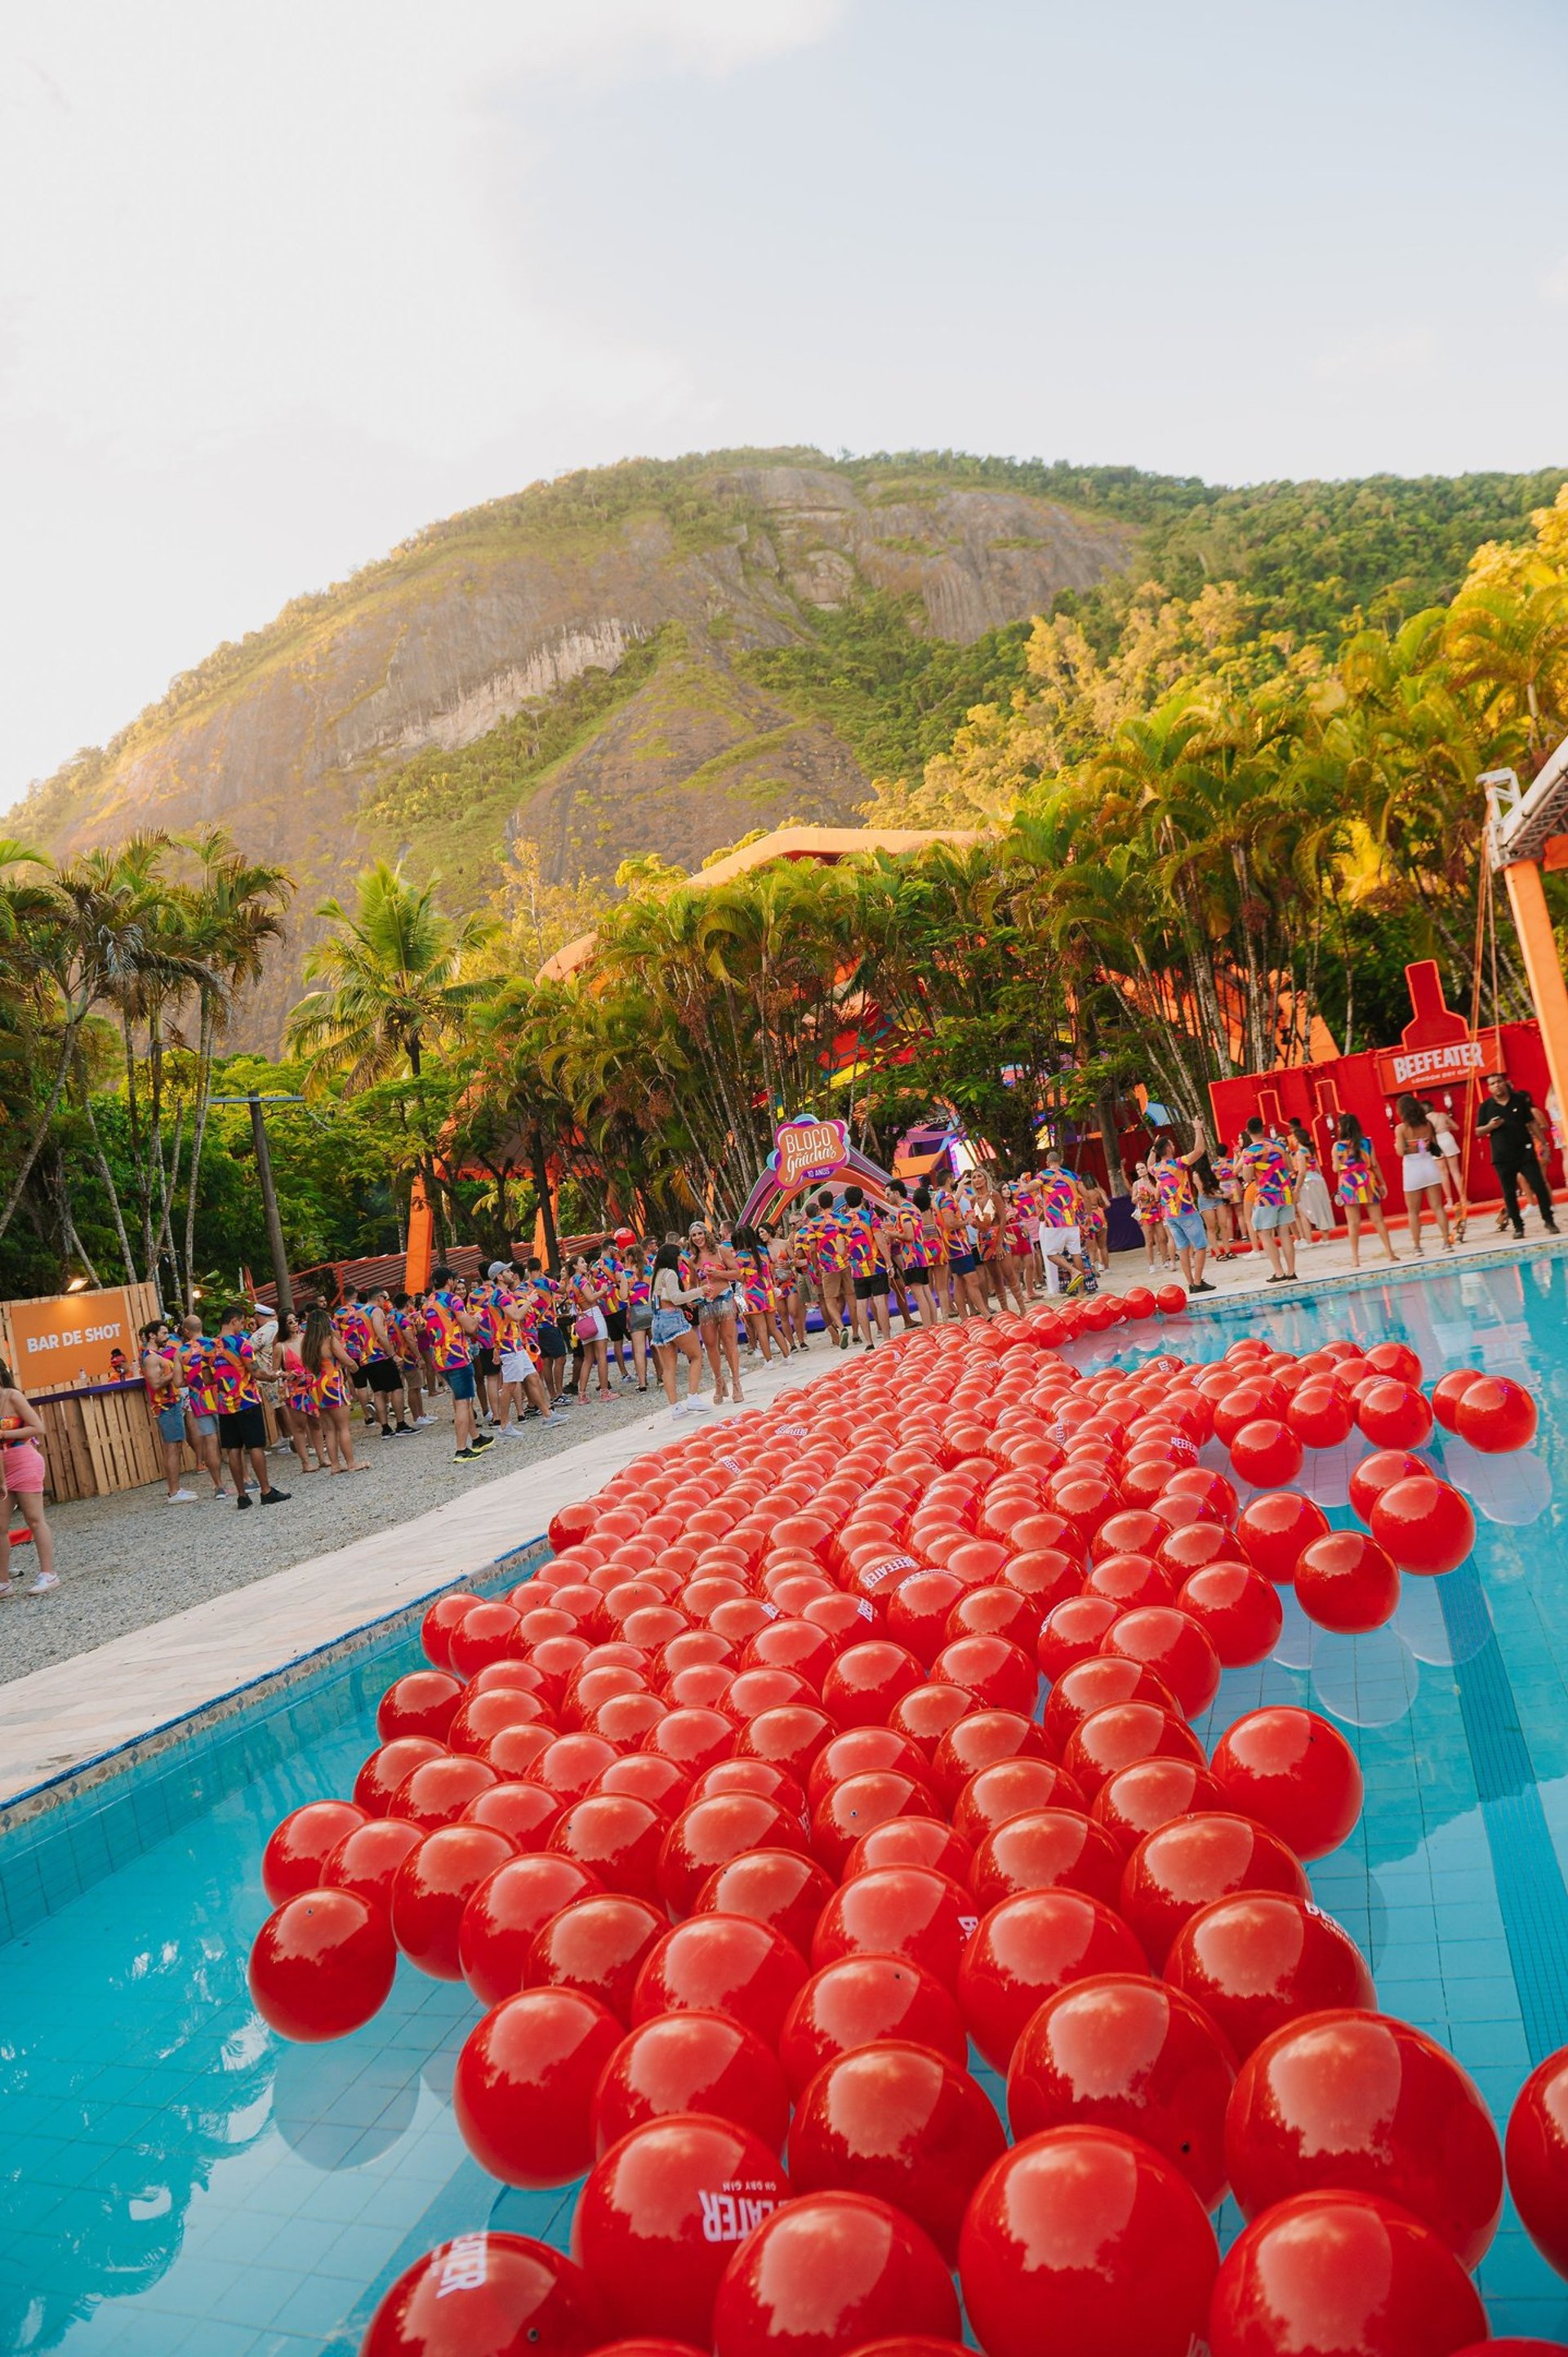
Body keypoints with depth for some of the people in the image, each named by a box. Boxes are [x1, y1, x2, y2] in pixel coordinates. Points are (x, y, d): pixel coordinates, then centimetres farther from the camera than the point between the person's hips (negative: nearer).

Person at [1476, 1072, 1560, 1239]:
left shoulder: (1520, 1100, 3)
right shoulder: (1486, 1106, 2)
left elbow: (1532, 1123, 7)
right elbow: (1479, 1131, 6)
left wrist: (1543, 1143, 4)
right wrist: (1490, 1126, -15)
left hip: (1525, 1152, 0)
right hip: (1502, 1157, 0)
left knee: (1539, 1186, -3)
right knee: (1509, 1194, 3)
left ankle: (1549, 1221, 10)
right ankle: (1518, 1227, 12)